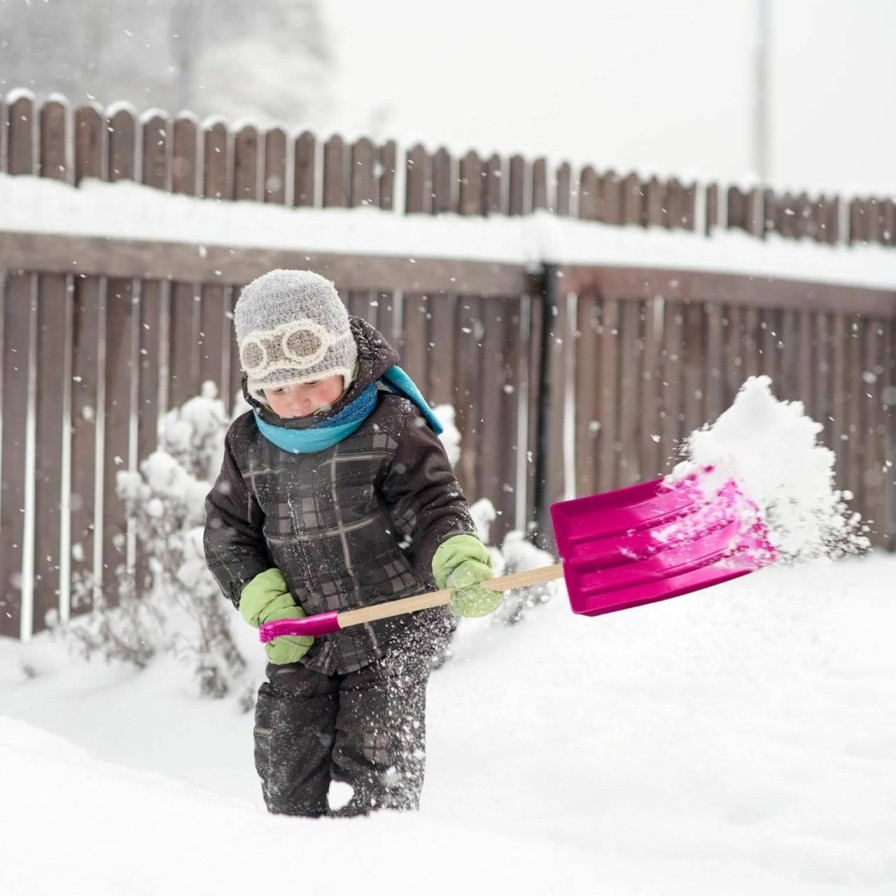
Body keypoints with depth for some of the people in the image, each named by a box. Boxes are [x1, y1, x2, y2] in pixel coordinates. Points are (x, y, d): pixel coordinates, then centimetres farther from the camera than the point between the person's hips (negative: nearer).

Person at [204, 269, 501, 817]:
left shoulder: (391, 425, -12)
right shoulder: (250, 444, 0)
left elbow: (432, 505, -14)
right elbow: (228, 533, 7)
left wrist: (460, 564, -34)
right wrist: (265, 600, -8)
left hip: (395, 632, -4)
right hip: (302, 642, 4)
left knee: (378, 772, -5)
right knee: (287, 778, 6)